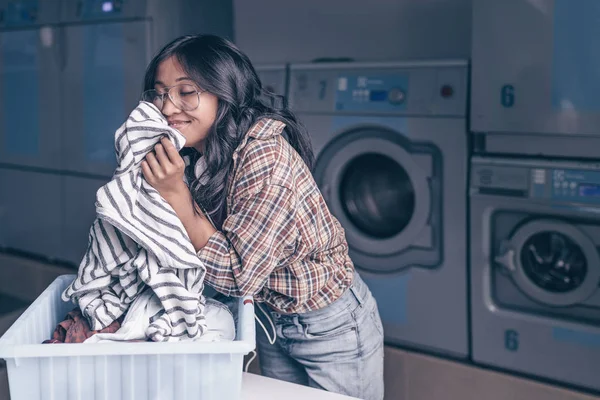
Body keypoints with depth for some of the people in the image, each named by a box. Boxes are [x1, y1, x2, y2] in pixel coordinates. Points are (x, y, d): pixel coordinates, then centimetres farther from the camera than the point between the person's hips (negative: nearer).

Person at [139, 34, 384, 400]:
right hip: (270, 320, 7)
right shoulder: (195, 158, -7)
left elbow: (238, 276, -28)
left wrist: (175, 194, -33)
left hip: (331, 328, -7)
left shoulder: (267, 159, -30)